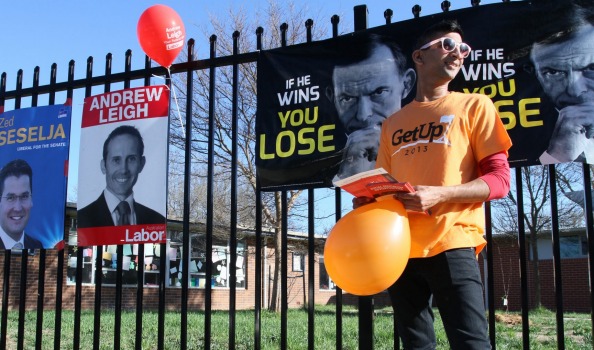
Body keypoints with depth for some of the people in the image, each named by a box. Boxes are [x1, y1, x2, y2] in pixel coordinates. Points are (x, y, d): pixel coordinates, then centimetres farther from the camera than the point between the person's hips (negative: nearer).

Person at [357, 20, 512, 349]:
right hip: (399, 249, 4)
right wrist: (369, 200, 0)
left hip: (452, 245, -4)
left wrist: (439, 194, -16)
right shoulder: (392, 124, 18)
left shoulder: (474, 105, 7)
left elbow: (499, 179, -1)